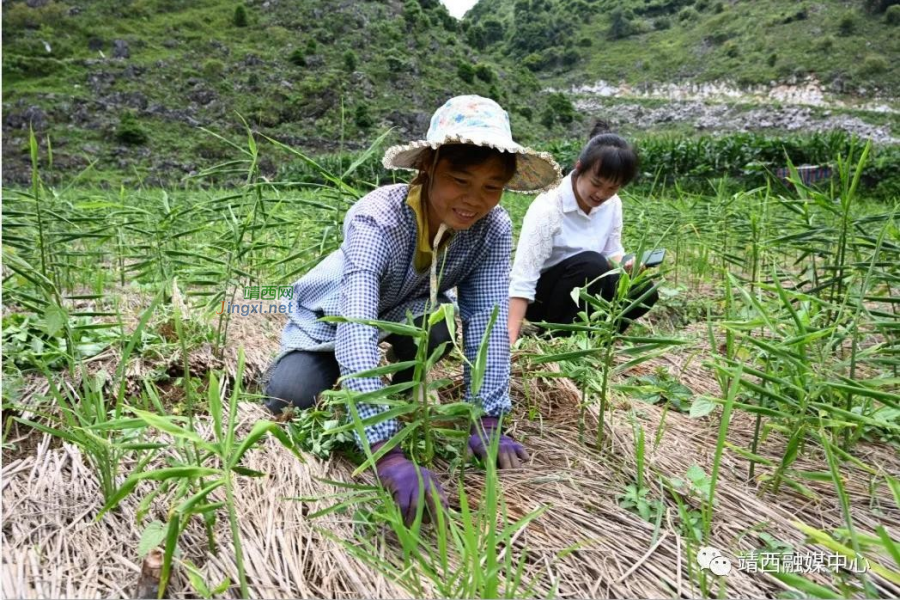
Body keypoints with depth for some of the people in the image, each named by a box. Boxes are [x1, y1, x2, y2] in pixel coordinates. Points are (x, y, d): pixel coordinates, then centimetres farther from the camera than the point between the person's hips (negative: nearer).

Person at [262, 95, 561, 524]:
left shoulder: (493, 228, -26)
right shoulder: (377, 218, -38)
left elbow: (488, 320, -28)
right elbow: (355, 329, -49)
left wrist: (485, 420, -36)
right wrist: (388, 455, -57)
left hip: (402, 313, 2)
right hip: (332, 316, -2)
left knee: (435, 322, -32)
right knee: (289, 398, -24)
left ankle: (404, 392, 1)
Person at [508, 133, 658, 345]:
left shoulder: (613, 204, -6)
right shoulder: (547, 208, -26)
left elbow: (612, 253, 6)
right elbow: (522, 281, -31)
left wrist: (626, 265, -19)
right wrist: (511, 339, -39)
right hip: (539, 295, -6)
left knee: (642, 291, -17)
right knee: (591, 264, -32)